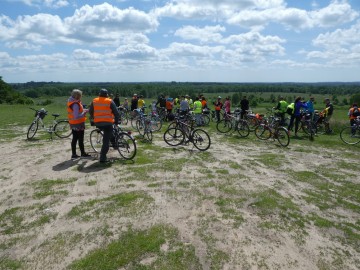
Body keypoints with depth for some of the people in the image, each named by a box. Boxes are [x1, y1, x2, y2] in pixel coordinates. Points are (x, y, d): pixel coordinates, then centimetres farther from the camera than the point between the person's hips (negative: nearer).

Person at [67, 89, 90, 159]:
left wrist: (83, 110, 4)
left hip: (73, 124, 9)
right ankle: (83, 153, 14)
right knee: (80, 139, 3)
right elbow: (76, 116, -28)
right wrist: (85, 112, -17)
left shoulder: (70, 102, 7)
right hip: (78, 124, -9)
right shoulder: (75, 104, -23)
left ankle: (73, 154, 20)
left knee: (74, 139, 14)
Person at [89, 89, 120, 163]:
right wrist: (116, 121, 13)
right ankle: (102, 158, 0)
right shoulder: (110, 102, -1)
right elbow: (116, 113, -1)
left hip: (97, 123, 4)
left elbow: (90, 111, 17)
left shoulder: (94, 101, 8)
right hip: (108, 123, -3)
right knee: (106, 140, 1)